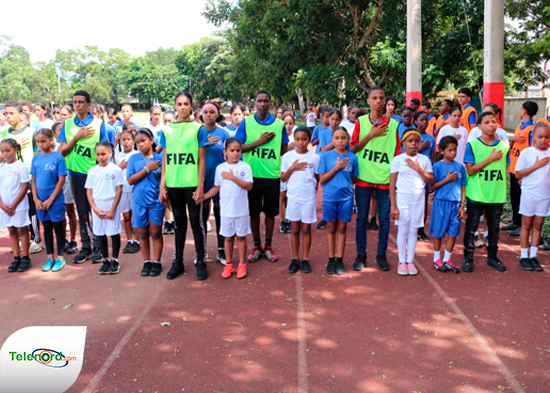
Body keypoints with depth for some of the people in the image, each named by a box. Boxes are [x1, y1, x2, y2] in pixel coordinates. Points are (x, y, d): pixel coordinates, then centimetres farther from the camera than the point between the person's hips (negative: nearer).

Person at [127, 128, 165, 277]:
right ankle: (146, 262, 21)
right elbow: (130, 180, -5)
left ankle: (156, 262, 16)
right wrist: (147, 169, -12)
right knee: (142, 233, 9)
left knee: (155, 232, 4)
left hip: (156, 201, -2)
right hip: (139, 201, 2)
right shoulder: (133, 159, 2)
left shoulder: (160, 158, -2)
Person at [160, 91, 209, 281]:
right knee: (179, 223, 13)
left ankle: (200, 262, 14)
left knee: (196, 222, 3)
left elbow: (202, 160, -2)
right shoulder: (167, 130, 9)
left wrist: (200, 187, -8)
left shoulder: (198, 128, 0)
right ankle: (178, 262, 23)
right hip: (173, 184, 3)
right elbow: (165, 160, 10)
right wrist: (162, 185, 3)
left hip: (192, 183, -3)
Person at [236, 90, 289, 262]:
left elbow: (285, 149, 7)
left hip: (272, 175, 0)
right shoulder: (246, 123, 1)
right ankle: (256, 246, 24)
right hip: (251, 175, 0)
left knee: (270, 212, 9)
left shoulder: (279, 124, 2)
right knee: (253, 212, 9)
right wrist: (259, 142, -13)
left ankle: (268, 246, 24)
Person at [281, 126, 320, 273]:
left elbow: (319, 177, 4)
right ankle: (295, 259, 19)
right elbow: (283, 178, 1)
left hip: (309, 197, -1)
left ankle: (305, 259, 18)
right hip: (293, 197, 1)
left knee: (306, 228, 6)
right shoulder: (288, 156, 1)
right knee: (294, 228, 8)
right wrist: (292, 168, -12)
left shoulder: (314, 157, -2)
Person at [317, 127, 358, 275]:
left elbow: (354, 179, 8)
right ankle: (331, 260, 19)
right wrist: (337, 167, -13)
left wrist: (345, 184, -6)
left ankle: (339, 260, 17)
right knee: (331, 228, 9)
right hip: (330, 197, -1)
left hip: (346, 197, 1)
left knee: (342, 228, 9)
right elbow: (322, 179, -7)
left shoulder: (352, 158, 0)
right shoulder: (326, 156, -4)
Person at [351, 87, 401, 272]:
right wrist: (371, 135, -10)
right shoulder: (361, 121, 5)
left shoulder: (393, 124, 6)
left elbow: (397, 153, 7)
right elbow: (353, 148, 0)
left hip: (385, 179, 1)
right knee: (362, 217, 5)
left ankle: (381, 254, 18)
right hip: (364, 178, -1)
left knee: (384, 218, 5)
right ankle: (361, 254, 17)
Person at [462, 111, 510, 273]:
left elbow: (505, 170, 10)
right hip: (476, 194, -3)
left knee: (494, 227, 13)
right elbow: (470, 170, -13)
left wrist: (502, 189, 2)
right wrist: (490, 159, -17)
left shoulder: (504, 147, 3)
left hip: (497, 195, 3)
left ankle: (492, 256, 29)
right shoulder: (472, 145, -7)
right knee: (471, 227, 6)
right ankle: (468, 258, 18)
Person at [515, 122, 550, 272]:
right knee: (526, 224, 6)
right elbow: (518, 174, -7)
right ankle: (524, 257, 14)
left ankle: (533, 256, 17)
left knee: (538, 225, 8)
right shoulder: (527, 152, -5)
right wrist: (537, 165, -14)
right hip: (529, 193, -3)